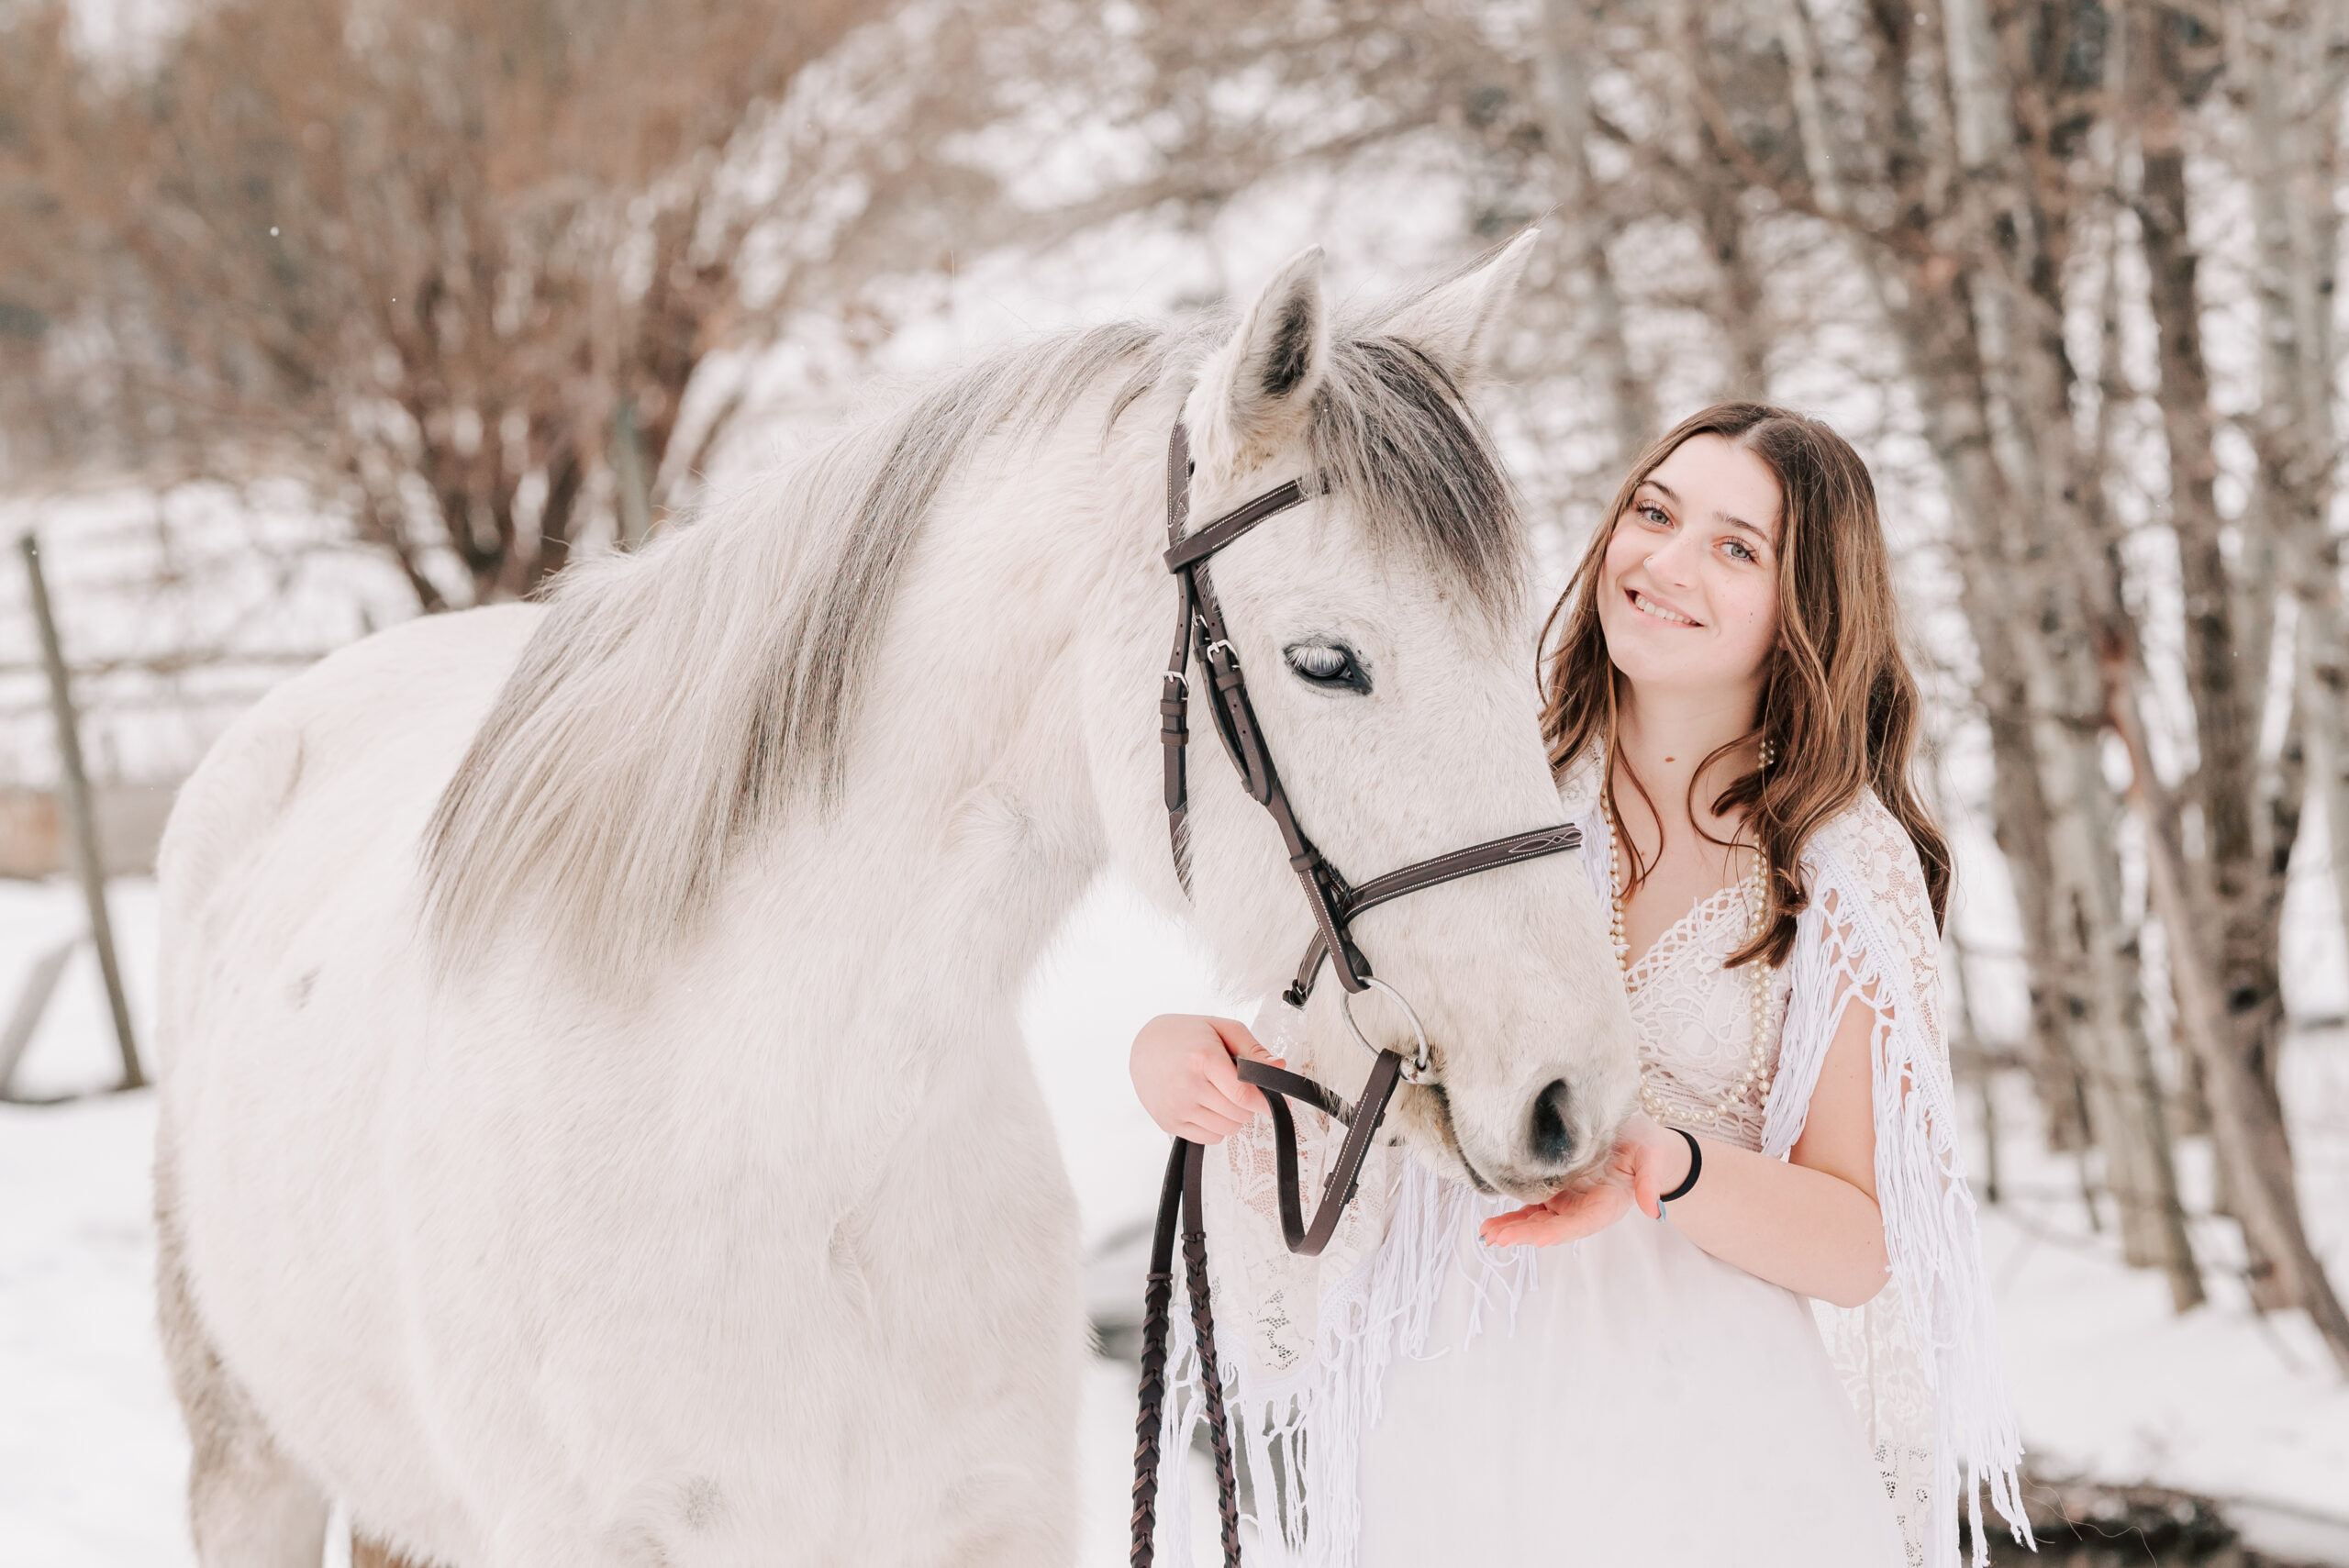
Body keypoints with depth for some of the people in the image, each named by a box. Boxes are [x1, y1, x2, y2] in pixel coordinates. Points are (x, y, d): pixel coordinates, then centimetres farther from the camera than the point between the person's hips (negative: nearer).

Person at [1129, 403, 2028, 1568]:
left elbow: (1864, 1245, -8)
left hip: (1707, 1465, -2)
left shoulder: (1851, 868, -4)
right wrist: (1178, 1049, -14)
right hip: (1433, 1428, 3)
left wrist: (1663, 1166, -26)